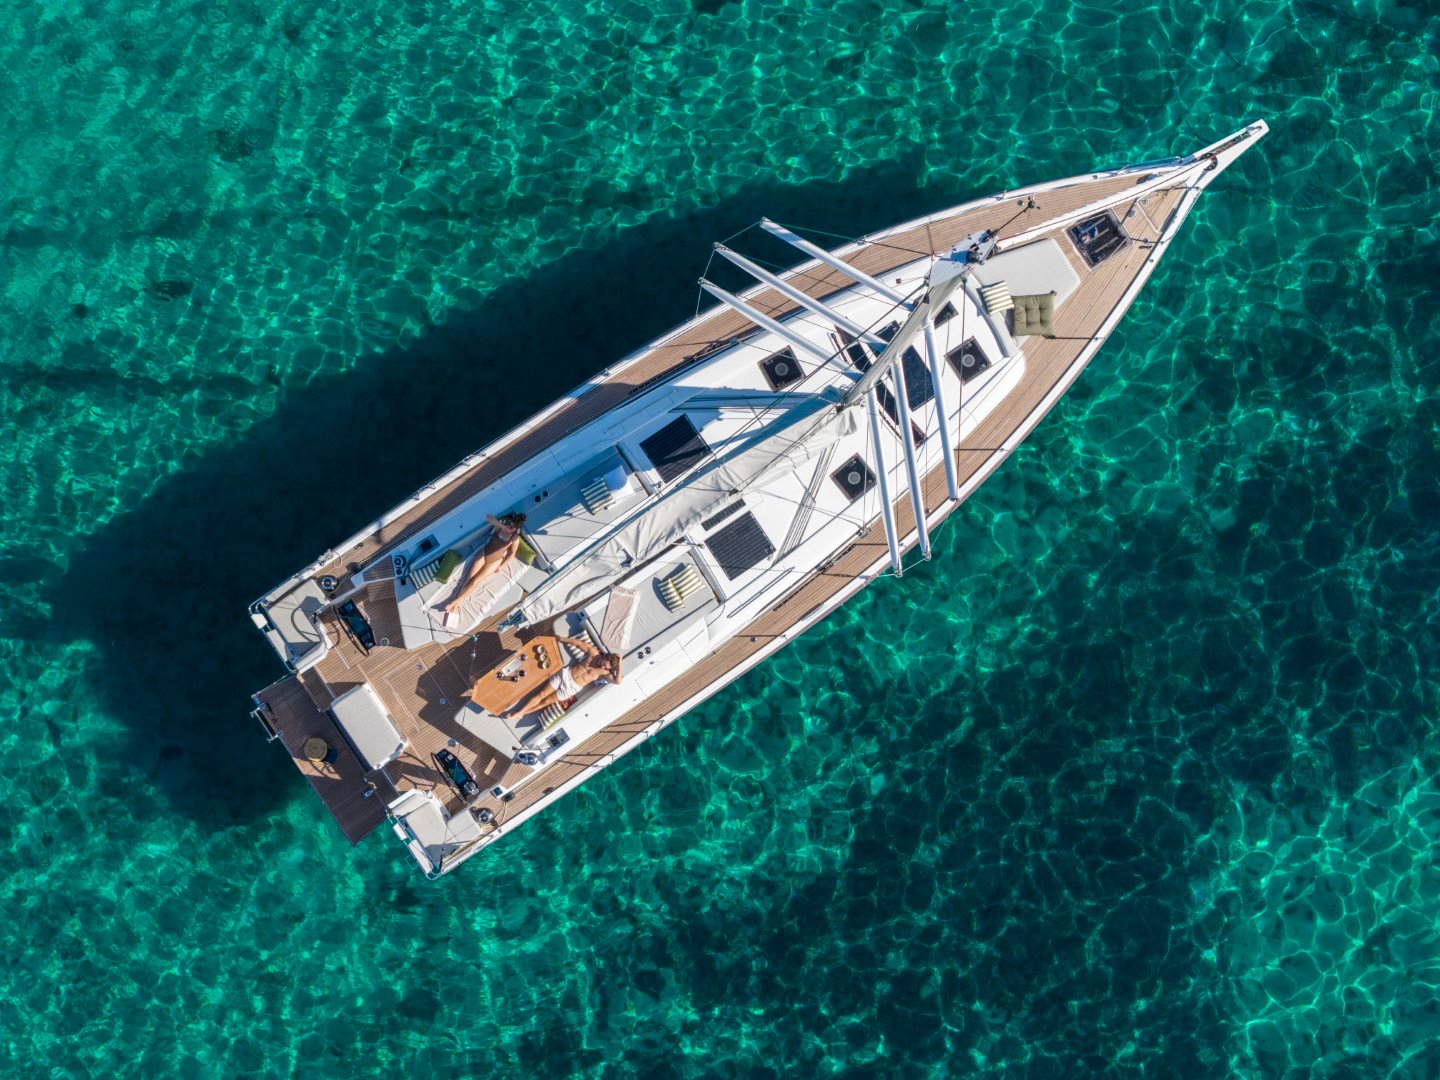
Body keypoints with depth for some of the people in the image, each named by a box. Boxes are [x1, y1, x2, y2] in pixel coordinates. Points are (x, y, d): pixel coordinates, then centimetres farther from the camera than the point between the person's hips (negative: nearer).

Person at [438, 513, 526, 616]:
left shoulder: (515, 538, -15)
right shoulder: (499, 527, -9)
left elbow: (512, 553, -4)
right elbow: (487, 517, -21)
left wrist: (501, 566, -4)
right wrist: (501, 525, -31)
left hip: (494, 561, -3)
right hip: (484, 554, 3)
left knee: (475, 581, -12)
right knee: (469, 578, -8)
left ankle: (455, 602, -12)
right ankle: (456, 603, -13)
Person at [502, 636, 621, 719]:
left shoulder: (604, 672, -10)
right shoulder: (593, 652, -7)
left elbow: (618, 681, -25)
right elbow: (578, 642, 1)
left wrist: (619, 664, -28)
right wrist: (561, 639, 5)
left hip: (571, 688, -1)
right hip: (565, 674, 1)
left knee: (545, 702, 4)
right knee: (541, 695, 1)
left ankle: (519, 713, 15)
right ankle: (519, 712, 10)